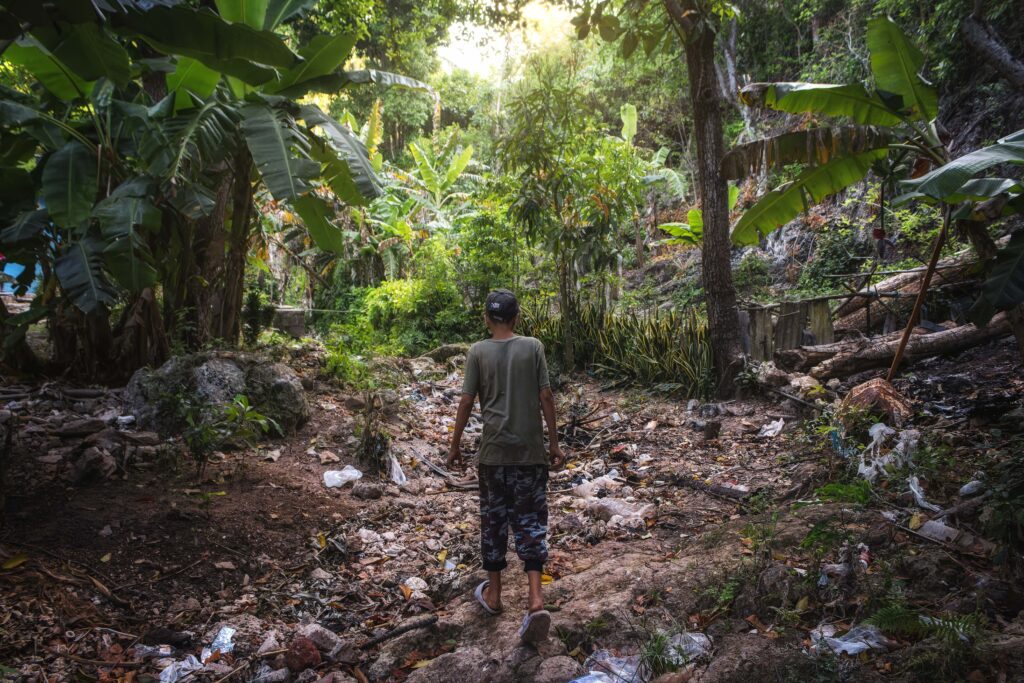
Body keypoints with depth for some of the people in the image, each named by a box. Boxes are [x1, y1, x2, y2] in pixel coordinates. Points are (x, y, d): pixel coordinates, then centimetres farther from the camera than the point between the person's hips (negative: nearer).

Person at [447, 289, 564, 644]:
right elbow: (545, 397, -3)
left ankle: (493, 593, 25)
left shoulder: (478, 352, -3)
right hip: (531, 450, 0)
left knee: (493, 519, 14)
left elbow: (466, 402, -4)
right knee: (531, 521, 5)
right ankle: (535, 599, -7)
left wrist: (455, 445, 7)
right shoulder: (533, 347, -2)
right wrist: (554, 442, 5)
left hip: (494, 452, 0)